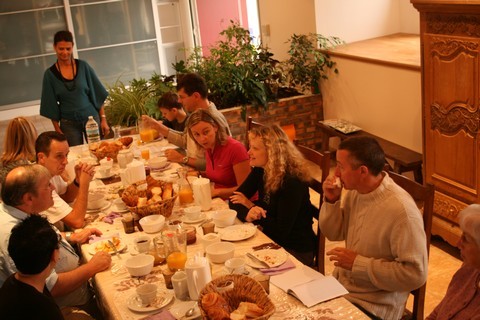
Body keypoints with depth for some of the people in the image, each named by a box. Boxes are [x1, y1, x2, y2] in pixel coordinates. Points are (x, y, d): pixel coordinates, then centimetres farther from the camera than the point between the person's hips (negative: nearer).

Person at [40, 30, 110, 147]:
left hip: (91, 118, 1)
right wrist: (58, 130, -2)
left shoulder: (83, 66, 0)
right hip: (69, 124, 0)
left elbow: (97, 95, 3)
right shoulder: (50, 74, -1)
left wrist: (103, 119, -2)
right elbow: (51, 106, 2)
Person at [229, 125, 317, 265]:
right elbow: (234, 200, -1)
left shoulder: (292, 182, -24)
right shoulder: (260, 171, -1)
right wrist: (247, 215, -23)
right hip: (271, 241, 7)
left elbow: (281, 231, -24)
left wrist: (251, 205, -15)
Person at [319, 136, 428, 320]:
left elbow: (415, 274, -24)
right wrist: (331, 201, -8)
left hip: (373, 305, -6)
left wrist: (357, 263, -22)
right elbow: (333, 234, 11)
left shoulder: (402, 211, -26)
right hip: (340, 285, 7)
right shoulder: (355, 190, -2)